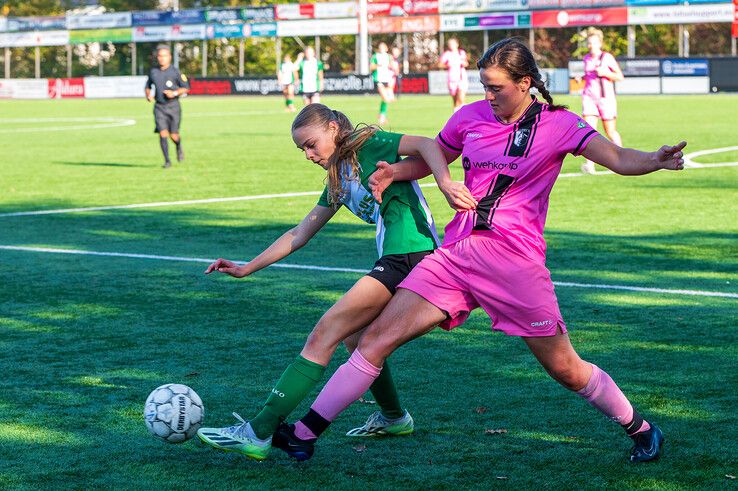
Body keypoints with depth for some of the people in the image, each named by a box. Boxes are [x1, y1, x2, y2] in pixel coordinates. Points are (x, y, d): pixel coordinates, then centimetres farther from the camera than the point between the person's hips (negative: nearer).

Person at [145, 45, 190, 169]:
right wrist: (148, 95, 0)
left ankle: (179, 148, 34)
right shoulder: (153, 72, 6)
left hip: (173, 106, -2)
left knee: (173, 135, -2)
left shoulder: (175, 72, -4)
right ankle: (167, 161, -5)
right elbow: (148, 86, 20)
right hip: (159, 107, 2)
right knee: (163, 133, -12)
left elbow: (186, 88, 1)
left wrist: (175, 93, -16)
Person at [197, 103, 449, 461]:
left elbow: (427, 144, -15)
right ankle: (393, 418, 40)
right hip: (394, 260, 9)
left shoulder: (369, 145, -1)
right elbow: (298, 236, 27)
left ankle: (258, 433, -14)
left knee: (325, 333, -11)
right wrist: (246, 269, 26)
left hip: (412, 253, -9)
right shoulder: (338, 182, 23)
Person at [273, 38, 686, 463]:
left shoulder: (557, 124, -3)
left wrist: (656, 160, -35)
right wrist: (393, 172, 5)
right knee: (376, 339, -5)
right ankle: (304, 433, -1)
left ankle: (641, 430, 27)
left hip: (516, 260, -4)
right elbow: (430, 159, 25)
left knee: (565, 368, 3)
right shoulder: (470, 117, 9)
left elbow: (618, 158, -14)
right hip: (456, 253, 4)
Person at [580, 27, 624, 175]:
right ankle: (589, 164, -23)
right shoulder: (587, 58, 10)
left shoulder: (607, 57, -4)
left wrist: (605, 73, -17)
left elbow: (620, 76, -4)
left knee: (610, 131, 7)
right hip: (589, 96, 3)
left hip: (606, 97, -3)